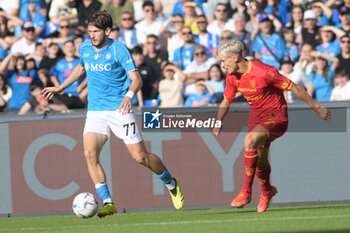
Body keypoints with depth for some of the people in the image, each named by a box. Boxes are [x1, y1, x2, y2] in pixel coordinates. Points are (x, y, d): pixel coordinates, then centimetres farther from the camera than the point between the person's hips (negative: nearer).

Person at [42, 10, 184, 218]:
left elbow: (137, 79, -13)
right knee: (90, 152, -19)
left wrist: (129, 94, -33)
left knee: (141, 157, -2)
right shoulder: (85, 48, 6)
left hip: (119, 109, -4)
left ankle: (171, 183, 27)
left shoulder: (118, 50, -10)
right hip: (95, 112, 4)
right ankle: (108, 203, -15)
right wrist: (61, 88, 27)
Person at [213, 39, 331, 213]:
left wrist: (316, 108, -10)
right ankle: (267, 191, 45)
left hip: (276, 115, -7)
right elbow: (226, 101, 16)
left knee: (250, 140, -31)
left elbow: (294, 88, -16)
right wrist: (218, 124, 6)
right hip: (256, 116, 7)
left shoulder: (264, 72, -25)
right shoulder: (232, 77, -3)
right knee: (260, 159, 13)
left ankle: (246, 191, -24)